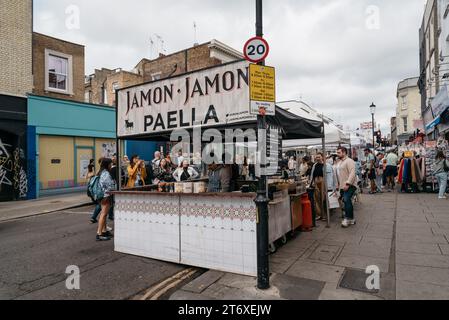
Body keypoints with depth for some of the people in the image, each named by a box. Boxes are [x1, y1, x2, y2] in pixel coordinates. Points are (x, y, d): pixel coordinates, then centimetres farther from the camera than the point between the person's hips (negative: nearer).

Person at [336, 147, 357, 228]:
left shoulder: (349, 161, -10)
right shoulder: (340, 162, 18)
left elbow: (352, 173, -20)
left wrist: (347, 183, -26)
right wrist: (339, 185, 20)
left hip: (349, 186, -9)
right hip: (342, 186, 9)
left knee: (346, 200, -19)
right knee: (347, 201, 12)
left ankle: (347, 218, -13)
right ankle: (351, 219, 21)